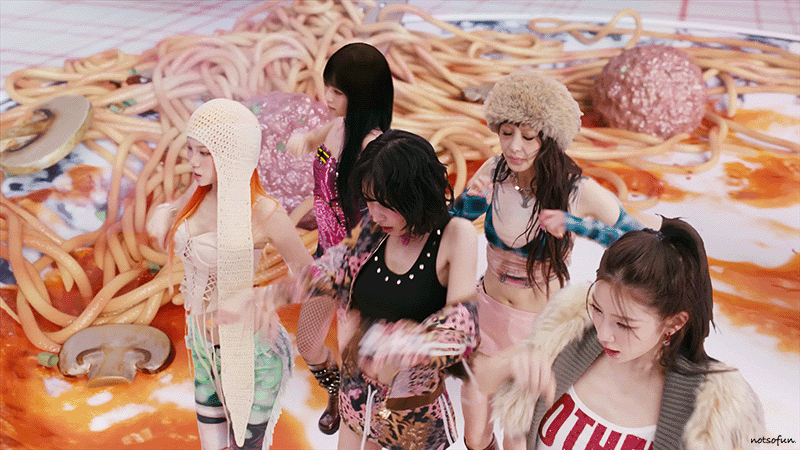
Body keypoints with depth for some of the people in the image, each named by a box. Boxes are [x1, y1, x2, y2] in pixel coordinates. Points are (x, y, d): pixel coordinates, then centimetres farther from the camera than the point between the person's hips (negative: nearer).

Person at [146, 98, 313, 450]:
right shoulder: (200, 193, -4)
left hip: (250, 352, -6)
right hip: (205, 345, 7)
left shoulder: (264, 213, -24)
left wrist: (256, 296, -31)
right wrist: (164, 213, -7)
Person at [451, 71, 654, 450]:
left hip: (541, 329, -3)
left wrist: (577, 225, -28)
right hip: (487, 313, 3)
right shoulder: (494, 171, -9)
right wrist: (471, 200, -22)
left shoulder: (580, 192, -19)